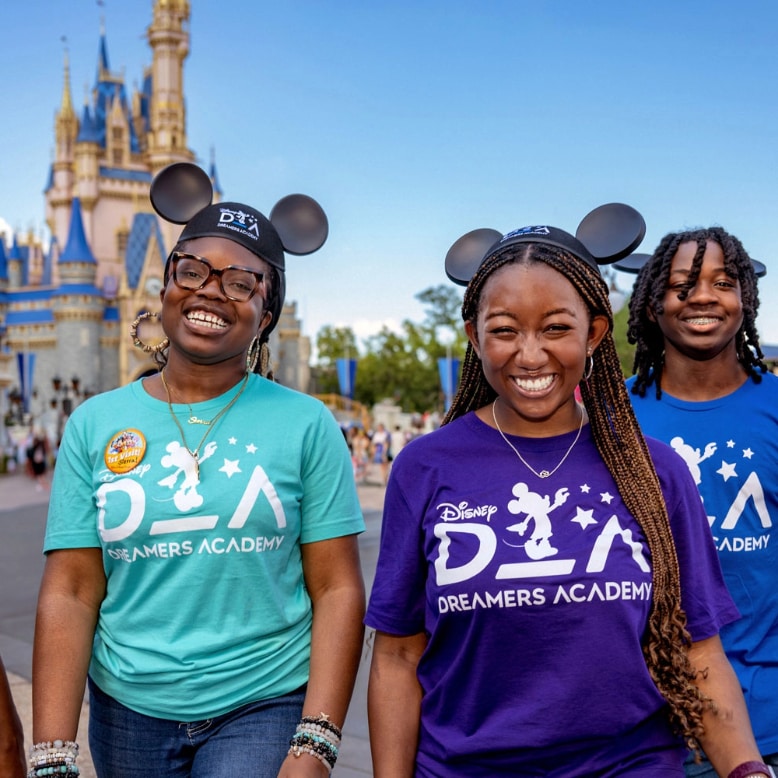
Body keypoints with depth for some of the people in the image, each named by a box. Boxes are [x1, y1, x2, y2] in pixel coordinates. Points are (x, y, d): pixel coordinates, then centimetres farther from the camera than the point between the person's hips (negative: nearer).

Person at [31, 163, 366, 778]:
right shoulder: (94, 425, 1)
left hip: (265, 707, -2)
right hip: (128, 711, 3)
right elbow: (69, 595, -2)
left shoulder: (306, 424, -5)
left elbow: (338, 589, -6)